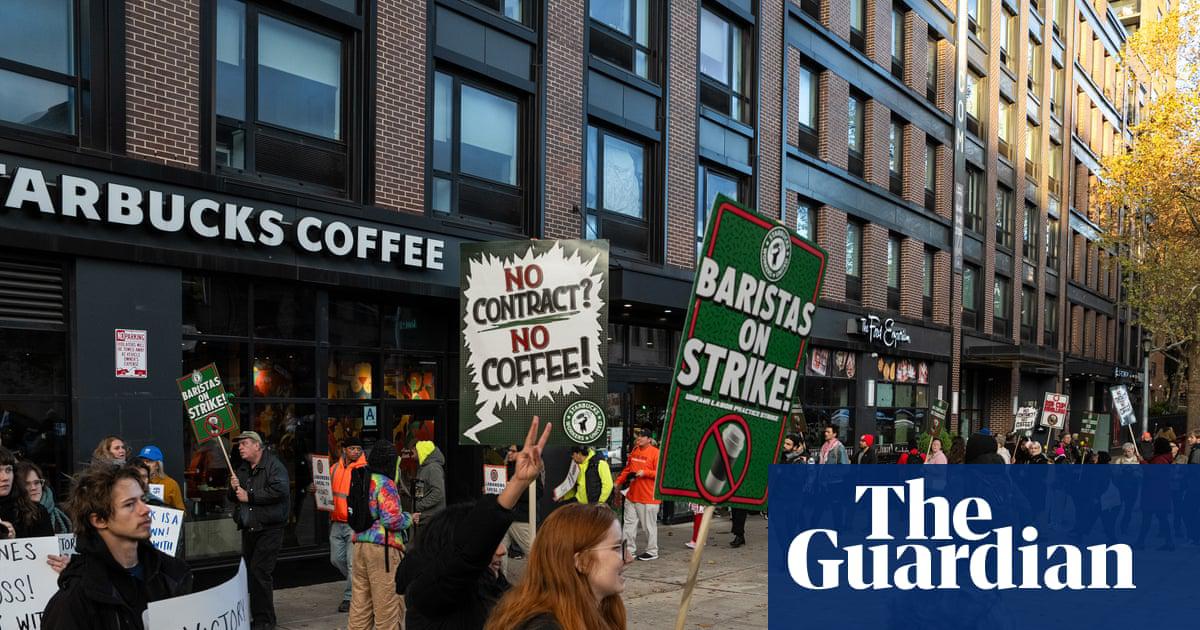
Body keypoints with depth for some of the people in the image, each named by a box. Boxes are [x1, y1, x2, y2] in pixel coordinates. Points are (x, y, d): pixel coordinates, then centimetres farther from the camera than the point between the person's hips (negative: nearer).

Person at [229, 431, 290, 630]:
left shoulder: (273, 465, -9)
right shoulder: (242, 469, 16)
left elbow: (280, 490, -25)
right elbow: (234, 497, 24)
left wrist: (249, 496, -18)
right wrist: (234, 488, 0)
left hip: (269, 529, -8)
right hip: (248, 528, 8)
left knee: (259, 571, -13)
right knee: (249, 572, 11)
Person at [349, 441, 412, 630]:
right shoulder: (385, 484, -12)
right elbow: (392, 520, -19)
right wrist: (408, 518, 0)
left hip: (360, 543, 8)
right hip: (382, 547, -8)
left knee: (360, 599, 13)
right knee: (387, 600, 1)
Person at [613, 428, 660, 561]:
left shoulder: (655, 452, -11)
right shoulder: (634, 451, 11)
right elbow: (627, 469, 19)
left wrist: (645, 473, -21)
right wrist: (619, 481, 10)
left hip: (648, 497, -7)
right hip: (632, 495, 7)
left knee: (649, 525, 3)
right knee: (629, 523, 10)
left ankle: (652, 552, 16)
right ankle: (630, 550, 19)